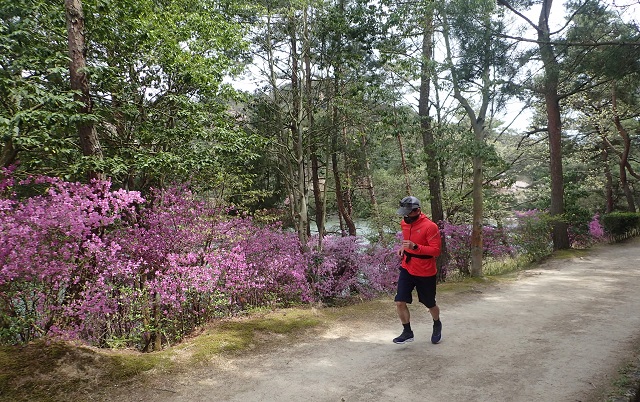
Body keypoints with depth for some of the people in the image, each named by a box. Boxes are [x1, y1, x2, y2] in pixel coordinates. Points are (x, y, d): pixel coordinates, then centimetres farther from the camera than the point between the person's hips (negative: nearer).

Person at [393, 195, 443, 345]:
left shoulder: (430, 226, -21)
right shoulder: (404, 223, 1)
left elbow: (436, 251, -22)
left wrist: (415, 247, -33)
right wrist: (403, 247, 1)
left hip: (425, 273, -5)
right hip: (407, 269, 5)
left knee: (430, 305, 14)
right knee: (400, 302, -5)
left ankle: (437, 325, 45)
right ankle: (407, 332, 14)